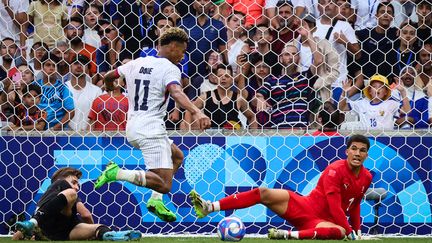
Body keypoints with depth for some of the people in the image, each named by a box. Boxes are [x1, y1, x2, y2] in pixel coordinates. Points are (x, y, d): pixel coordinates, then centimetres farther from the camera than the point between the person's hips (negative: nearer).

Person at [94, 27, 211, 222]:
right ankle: (117, 173, -19)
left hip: (133, 128, 9)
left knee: (177, 156, 28)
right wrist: (196, 112, -43)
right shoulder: (170, 69, -8)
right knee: (164, 185, -12)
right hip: (151, 130, -9)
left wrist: (110, 86, 51)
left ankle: (155, 200, 12)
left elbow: (108, 76, 27)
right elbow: (176, 92, -28)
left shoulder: (137, 63, 14)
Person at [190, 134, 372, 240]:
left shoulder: (366, 178, 5)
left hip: (323, 221, 1)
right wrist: (350, 231, -19)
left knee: (339, 232, -38)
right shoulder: (336, 170, -10)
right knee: (263, 193, -17)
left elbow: (354, 205, 20)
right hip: (304, 207, -1)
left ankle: (290, 235, -42)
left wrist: (356, 231, 15)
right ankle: (209, 207, -20)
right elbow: (334, 206, -17)